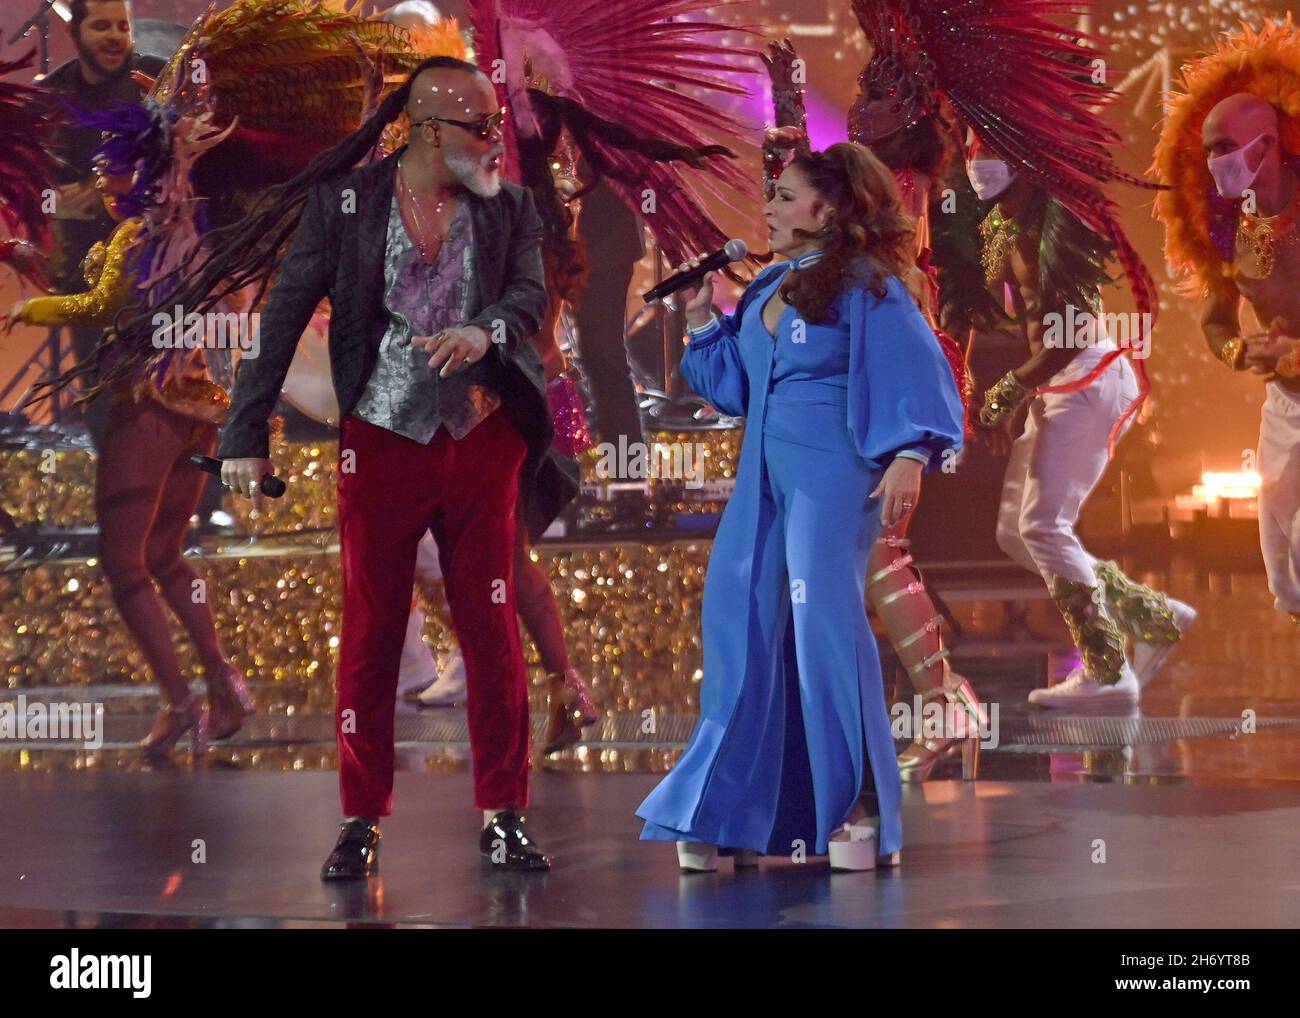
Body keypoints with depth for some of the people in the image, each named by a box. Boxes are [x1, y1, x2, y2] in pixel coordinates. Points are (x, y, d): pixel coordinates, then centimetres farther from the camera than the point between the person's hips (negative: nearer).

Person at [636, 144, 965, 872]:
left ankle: (858, 808, -2)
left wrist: (909, 455, -25)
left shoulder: (865, 285, -6)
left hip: (832, 476, -7)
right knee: (743, 625, 4)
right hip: (764, 477, 7)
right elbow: (738, 387, 22)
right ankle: (731, 811, 12)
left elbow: (918, 371, -13)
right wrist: (704, 320, 12)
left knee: (822, 617, -11)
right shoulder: (769, 289, 14)